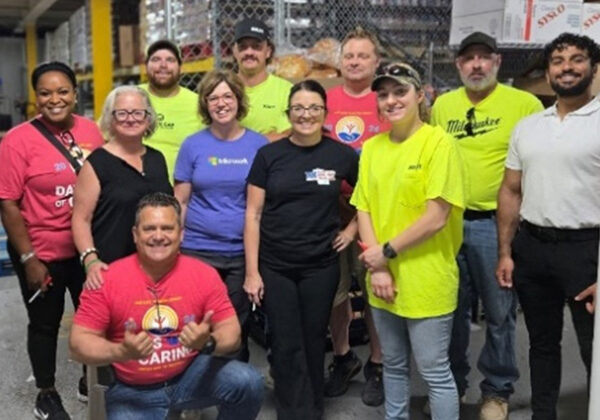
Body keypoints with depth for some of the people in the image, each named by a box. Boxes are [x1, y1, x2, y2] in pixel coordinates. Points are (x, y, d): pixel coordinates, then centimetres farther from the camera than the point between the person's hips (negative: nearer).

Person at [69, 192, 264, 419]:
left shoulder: (204, 274, -8)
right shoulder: (107, 279, -12)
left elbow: (231, 331, -6)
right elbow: (79, 341, -10)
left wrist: (209, 343, -29)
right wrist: (122, 352, -29)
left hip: (191, 376, 1)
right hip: (133, 391, -1)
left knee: (248, 382, -21)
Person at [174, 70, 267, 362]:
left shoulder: (258, 144, 2)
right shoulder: (193, 145, 2)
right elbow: (180, 201, 4)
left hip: (243, 251, 0)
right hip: (198, 250, 0)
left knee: (238, 326, 11)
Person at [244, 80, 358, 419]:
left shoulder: (342, 155, -2)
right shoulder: (269, 155, -2)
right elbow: (253, 214, -2)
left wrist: (351, 229, 2)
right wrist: (251, 271, -5)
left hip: (321, 266, 1)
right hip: (274, 267, 0)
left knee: (313, 343, 12)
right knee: (287, 347, 3)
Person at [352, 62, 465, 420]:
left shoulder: (439, 142, -11)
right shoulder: (372, 147, 7)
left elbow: (436, 217, -16)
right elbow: (364, 210, 6)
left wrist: (387, 252, -11)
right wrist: (377, 267, -6)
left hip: (426, 280, -6)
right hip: (383, 280, 6)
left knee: (435, 372, 5)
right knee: (394, 365, 20)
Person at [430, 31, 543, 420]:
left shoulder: (524, 103, -6)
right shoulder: (442, 105, 8)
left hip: (496, 223, -3)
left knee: (499, 312, 8)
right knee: (452, 310, 14)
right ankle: (451, 383, 31)